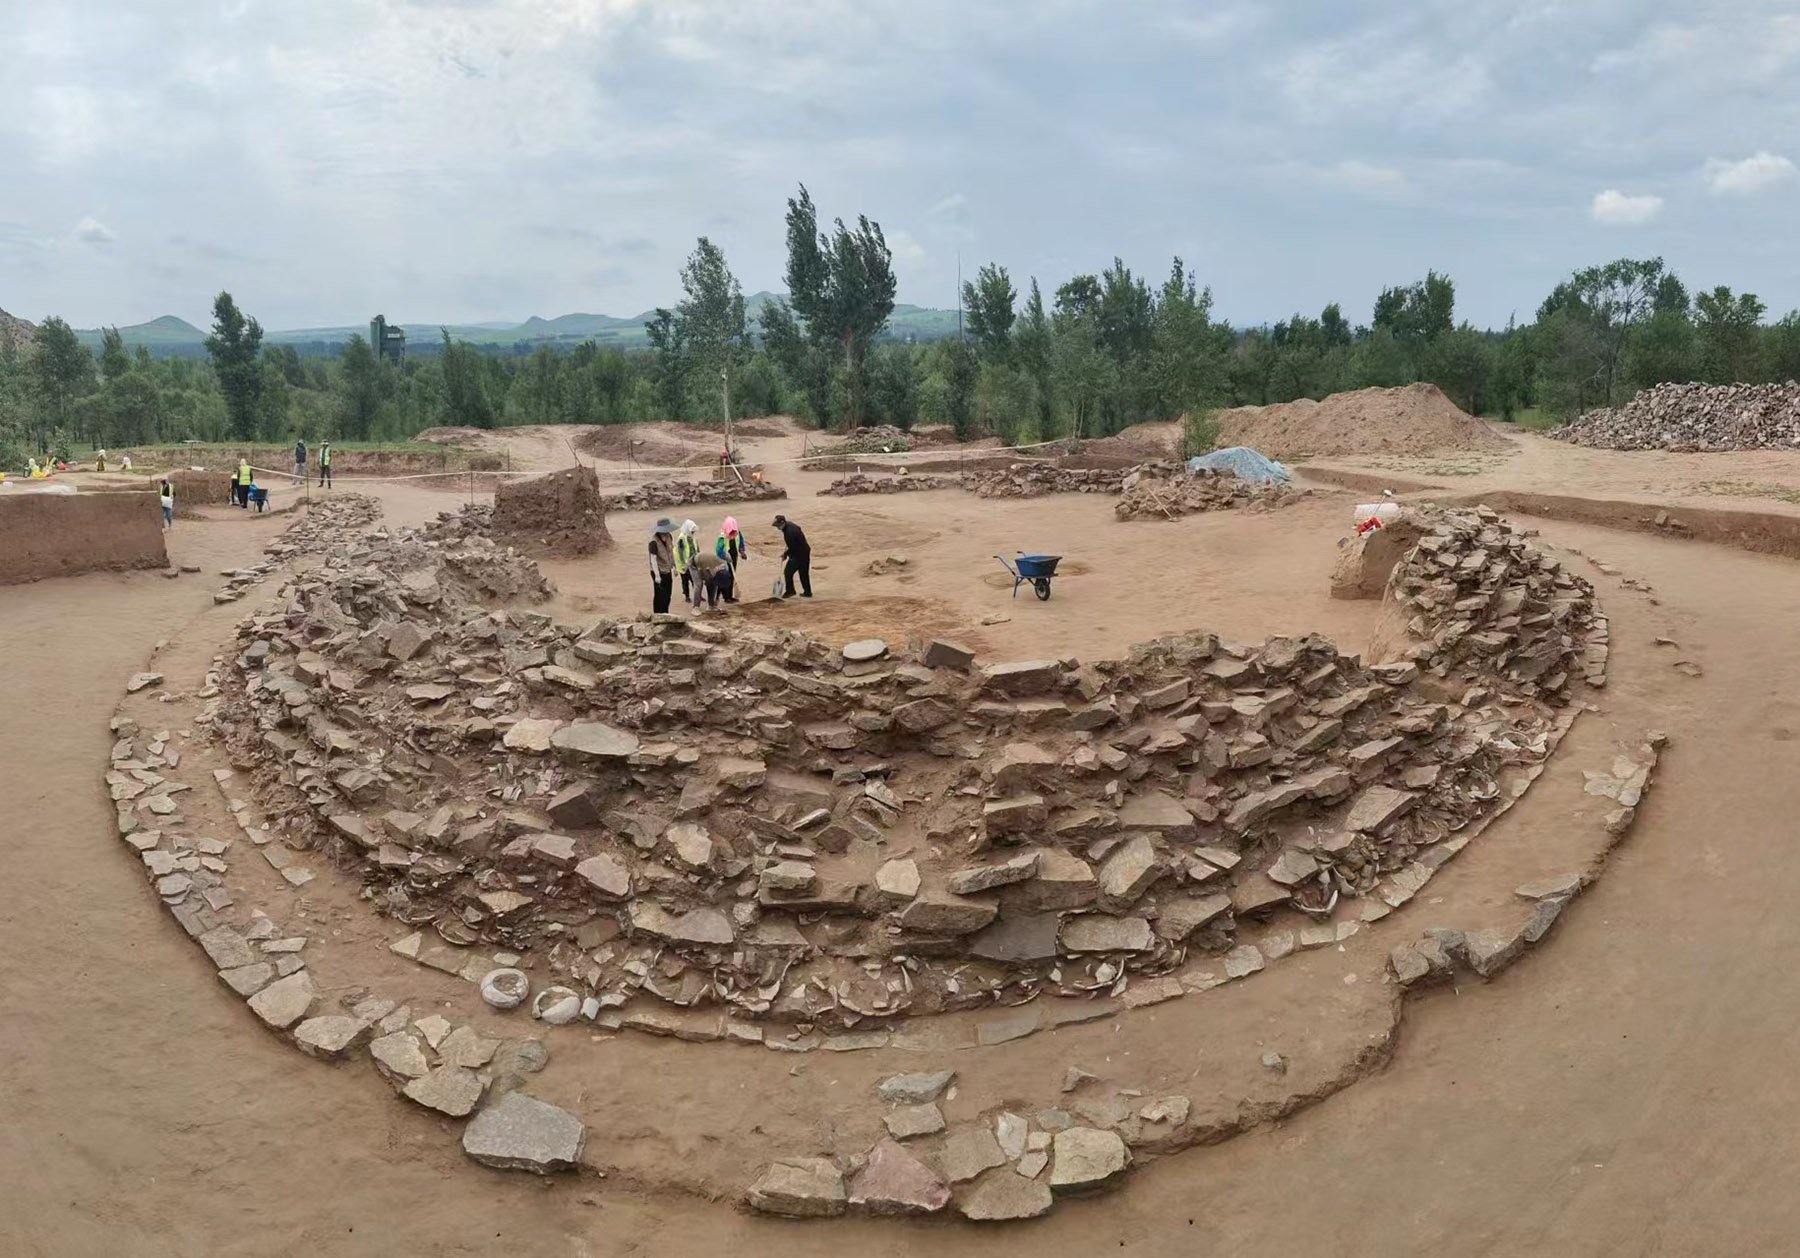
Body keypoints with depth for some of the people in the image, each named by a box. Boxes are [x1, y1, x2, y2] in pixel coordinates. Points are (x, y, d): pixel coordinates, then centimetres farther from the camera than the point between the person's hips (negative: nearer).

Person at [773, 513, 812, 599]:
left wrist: (786, 554, -4)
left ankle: (790, 591, 7)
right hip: (805, 551, 10)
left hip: (798, 554, -10)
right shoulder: (790, 524, 3)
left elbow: (792, 548, -23)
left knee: (788, 572, 0)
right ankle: (807, 592, 23)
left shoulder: (789, 533, -27)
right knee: (804, 573, 16)